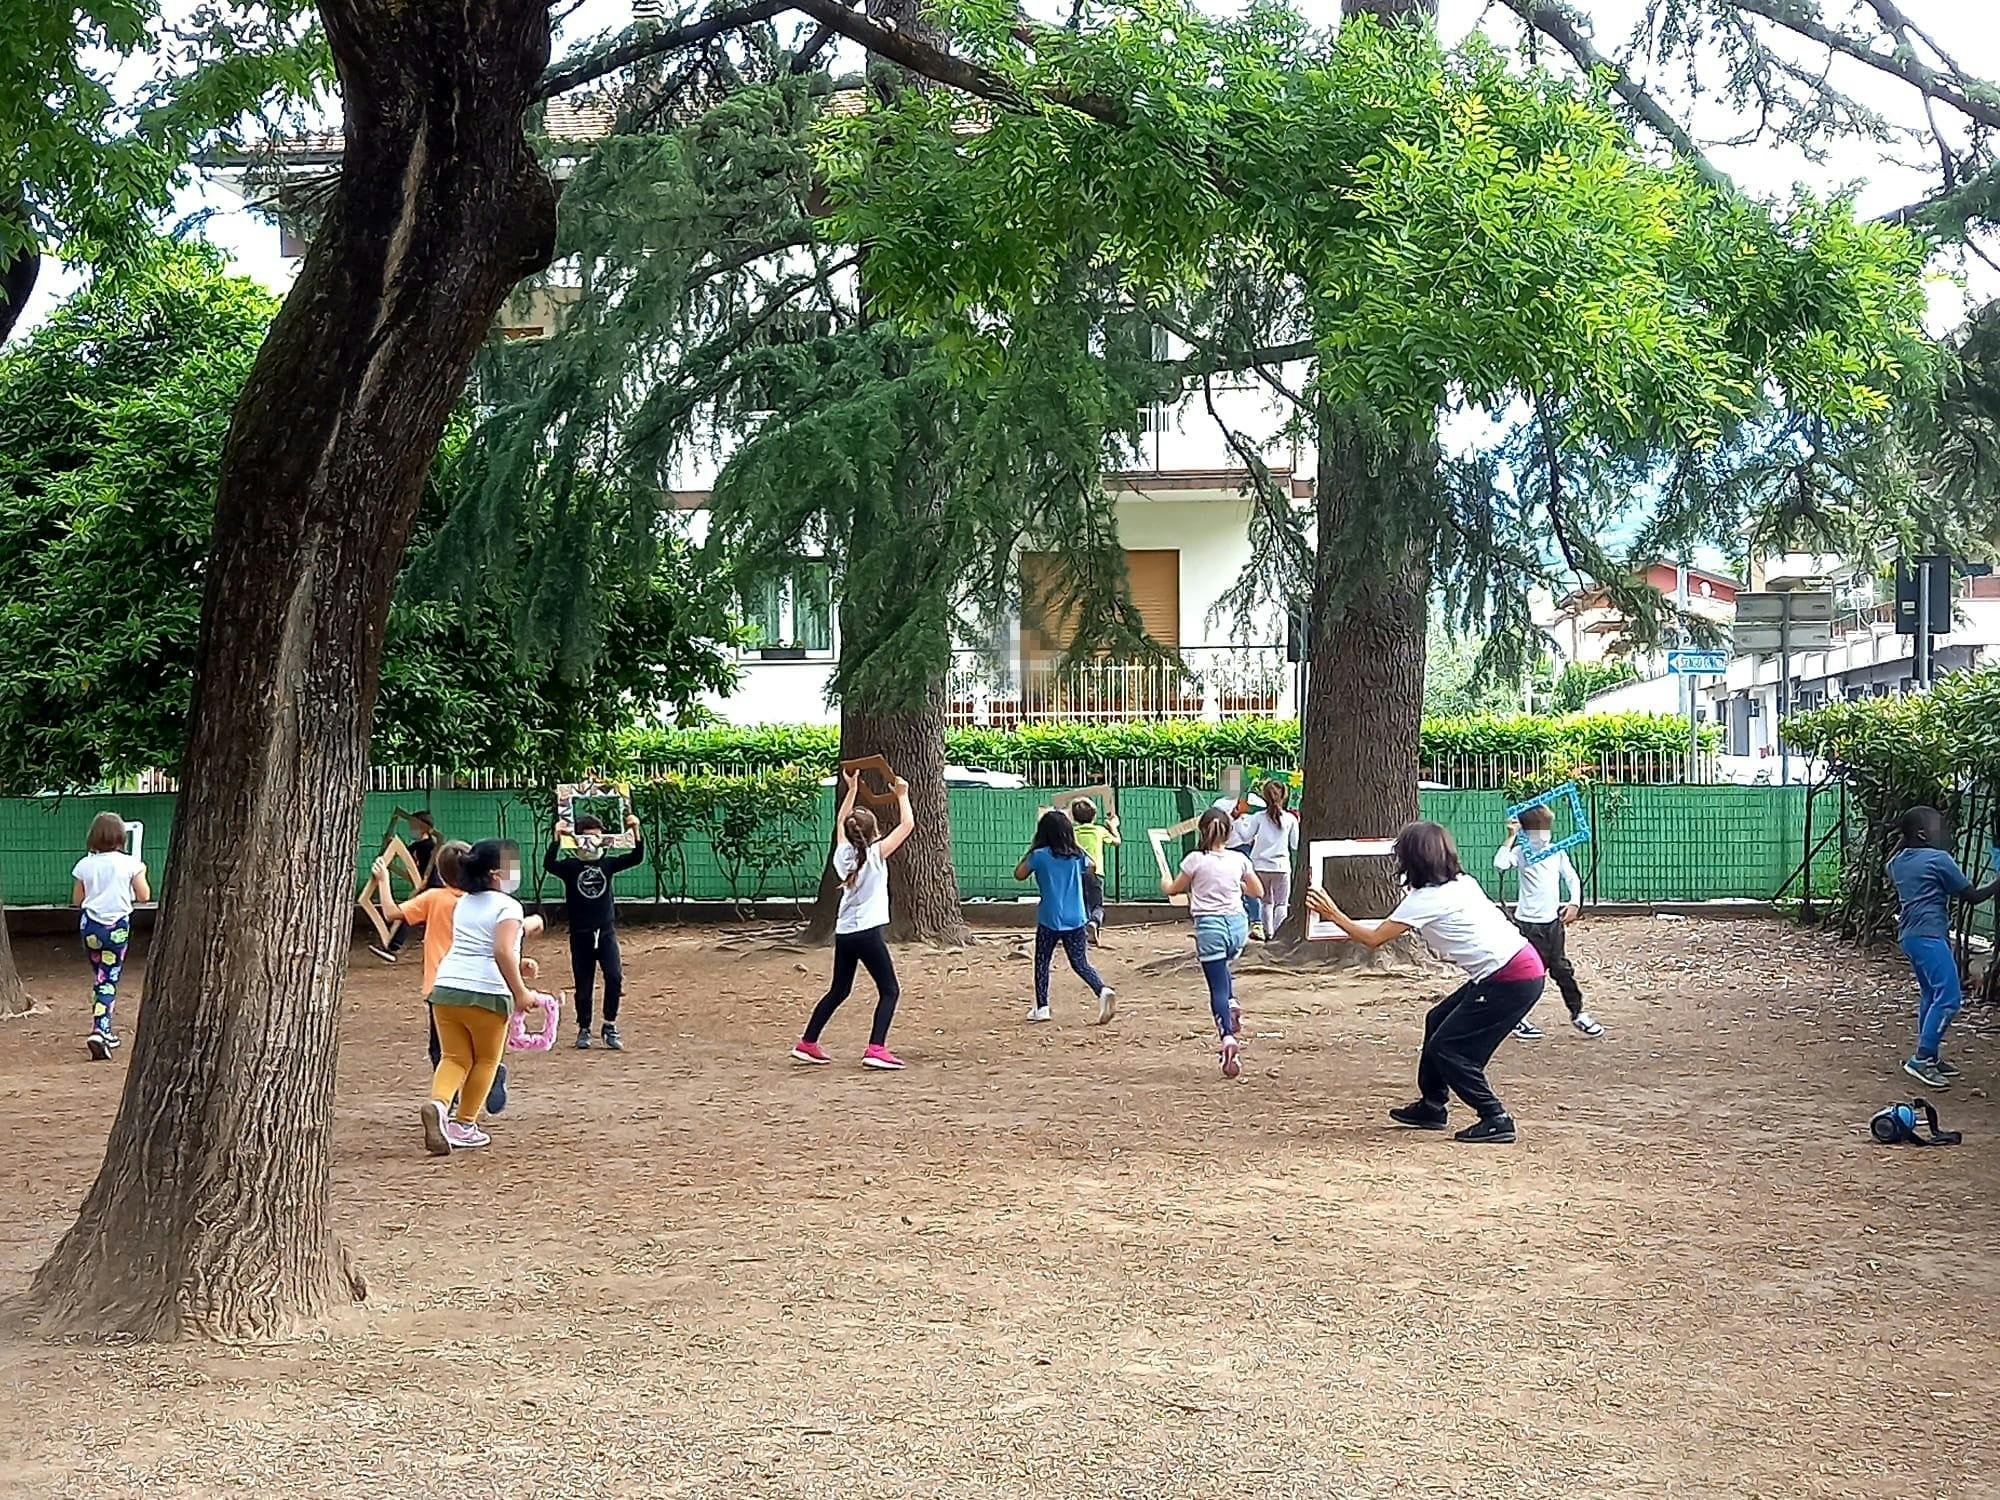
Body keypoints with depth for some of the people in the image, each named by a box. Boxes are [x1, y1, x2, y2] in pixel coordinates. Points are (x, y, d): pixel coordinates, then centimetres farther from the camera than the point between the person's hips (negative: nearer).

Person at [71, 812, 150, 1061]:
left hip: (90, 924, 3)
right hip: (117, 926, -3)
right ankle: (99, 1031, -18)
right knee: (109, 980, -1)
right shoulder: (129, 864, -10)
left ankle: (105, 1030, 27)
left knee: (99, 977, 19)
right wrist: (141, 875, 14)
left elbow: (77, 900, 6)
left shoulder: (84, 865, -3)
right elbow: (144, 895, -3)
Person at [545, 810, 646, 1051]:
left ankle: (610, 1026, -1)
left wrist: (636, 832, -23)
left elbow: (636, 858, -8)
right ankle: (583, 1030, 19)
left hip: (606, 931, 1)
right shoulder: (570, 866, -2)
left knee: (614, 977, -14)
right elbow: (549, 865, -22)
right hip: (580, 934, -1)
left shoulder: (607, 863, 4)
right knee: (583, 984, 5)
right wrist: (556, 839, -35)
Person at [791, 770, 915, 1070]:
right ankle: (876, 1049, -12)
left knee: (839, 991, 19)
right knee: (889, 990, 2)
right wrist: (902, 795, 6)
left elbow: (842, 821, 24)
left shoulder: (843, 853, 5)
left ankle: (807, 1044, 23)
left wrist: (852, 790, 28)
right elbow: (906, 825, -5)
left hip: (843, 933, 6)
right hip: (869, 932, -6)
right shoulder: (876, 854, -9)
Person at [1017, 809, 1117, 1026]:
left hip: (1049, 920, -3)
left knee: (1042, 962, 14)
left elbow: (1019, 874, 3)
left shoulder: (1040, 855, -10)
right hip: (1077, 919, 3)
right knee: (1081, 963, 7)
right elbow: (1090, 867, 24)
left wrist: (1030, 851, 10)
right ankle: (1103, 990, -19)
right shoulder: (1077, 854, 2)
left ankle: (1042, 1008, 12)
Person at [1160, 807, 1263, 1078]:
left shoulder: (1196, 860, -7)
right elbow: (1259, 891, 12)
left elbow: (1173, 889, 7)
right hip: (1238, 923, 4)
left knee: (1217, 987, -2)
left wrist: (1165, 883, 29)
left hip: (1210, 926, -4)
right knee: (1222, 967, 33)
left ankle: (1227, 1037, -19)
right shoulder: (1239, 860, 1)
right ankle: (1232, 1005, 9)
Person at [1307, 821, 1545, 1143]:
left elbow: (1373, 939, -5)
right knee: (1439, 1020, 20)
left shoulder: (1425, 900, -11)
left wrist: (1333, 915, 6)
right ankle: (1432, 1106, 29)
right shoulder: (1461, 883, 13)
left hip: (1511, 980, -10)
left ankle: (1497, 1120, 0)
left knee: (1446, 1048, -2)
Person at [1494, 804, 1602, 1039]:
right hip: (1528, 922, -4)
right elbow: (1500, 863, -27)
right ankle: (1518, 1019, 13)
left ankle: (1578, 1013, 22)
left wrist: (1574, 903, -3)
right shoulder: (1521, 852, -9)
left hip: (1553, 920, 4)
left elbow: (1572, 877, 10)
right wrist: (1511, 837, -26)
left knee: (1563, 969, 11)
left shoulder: (1558, 852, 5)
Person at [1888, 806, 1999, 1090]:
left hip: (1909, 936, 9)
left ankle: (1930, 1057, 18)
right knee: (1948, 997, -11)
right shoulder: (1939, 859, -10)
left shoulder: (1897, 862, 11)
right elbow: (1973, 896, -5)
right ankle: (1921, 1059, -15)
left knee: (1931, 996, 16)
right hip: (1929, 936, -9)